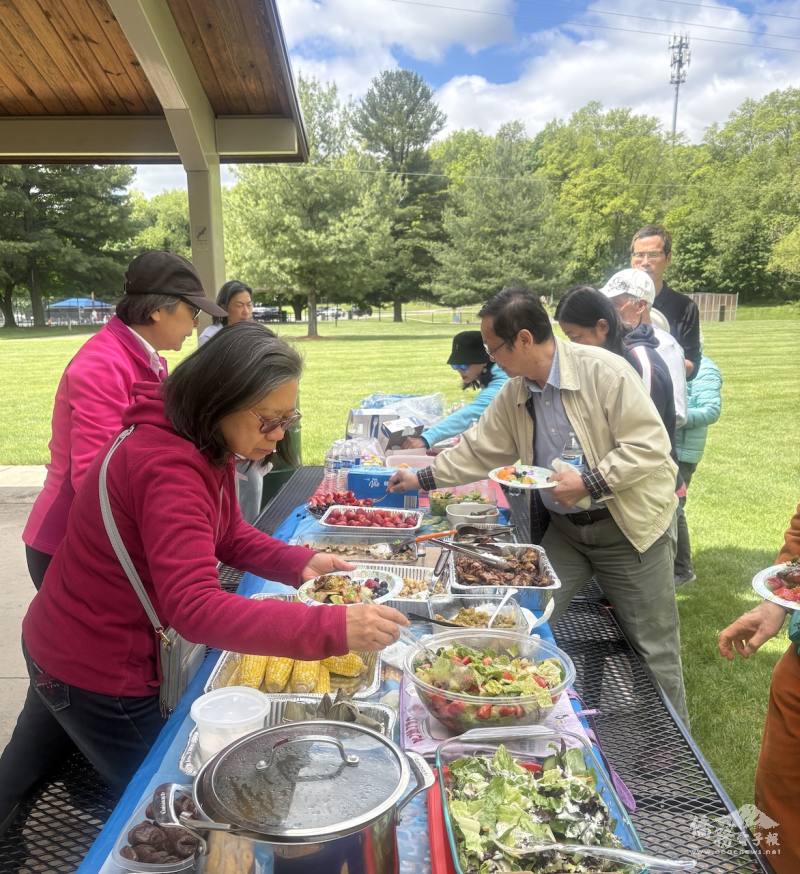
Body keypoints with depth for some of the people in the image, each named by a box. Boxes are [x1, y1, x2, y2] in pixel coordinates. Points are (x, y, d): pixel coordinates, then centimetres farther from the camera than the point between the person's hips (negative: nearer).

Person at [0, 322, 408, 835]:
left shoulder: (205, 444, -5)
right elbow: (195, 609, -44)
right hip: (96, 675, -10)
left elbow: (229, 535, 5)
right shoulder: (168, 467, -36)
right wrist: (333, 628, -48)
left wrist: (298, 562, -12)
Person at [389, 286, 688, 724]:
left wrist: (589, 483, -26)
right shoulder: (513, 395, 0)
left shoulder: (602, 370, -21)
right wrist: (423, 478, 6)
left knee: (653, 649, 7)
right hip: (563, 527, 6)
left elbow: (650, 445, -21)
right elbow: (478, 449, 8)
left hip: (630, 527, -5)